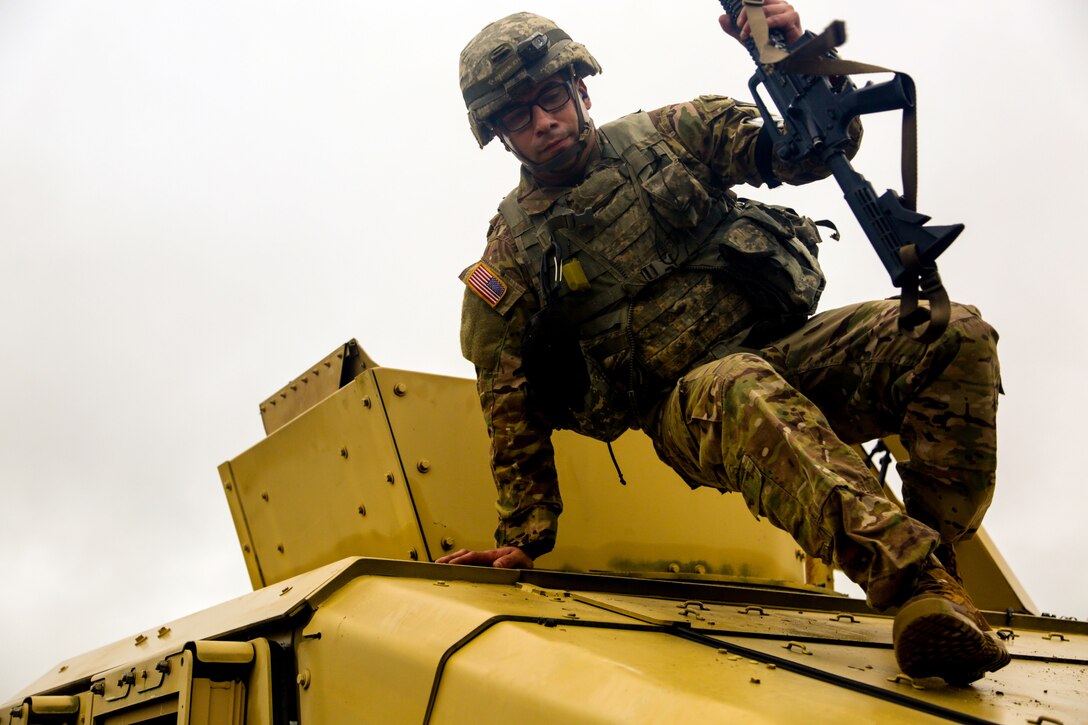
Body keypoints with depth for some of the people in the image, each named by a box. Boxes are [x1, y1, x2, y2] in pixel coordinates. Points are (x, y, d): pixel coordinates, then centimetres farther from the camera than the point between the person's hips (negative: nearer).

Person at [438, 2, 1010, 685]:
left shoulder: (665, 134, 9)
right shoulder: (514, 253, 5)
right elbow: (514, 406, 7)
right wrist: (525, 536, 6)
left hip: (789, 348, 4)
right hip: (687, 406, -3)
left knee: (957, 335, -21)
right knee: (745, 395, -40)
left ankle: (933, 572, -21)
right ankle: (916, 579, -49)